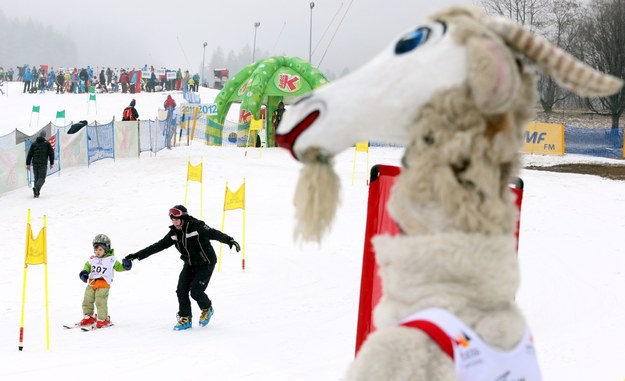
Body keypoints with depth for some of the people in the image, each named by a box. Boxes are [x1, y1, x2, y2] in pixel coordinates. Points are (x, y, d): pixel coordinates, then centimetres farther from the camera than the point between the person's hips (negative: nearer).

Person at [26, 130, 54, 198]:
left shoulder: (34, 144, 10)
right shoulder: (47, 143, 2)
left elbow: (29, 154, 7)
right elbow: (51, 153, 2)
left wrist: (28, 164, 8)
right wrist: (51, 163, 11)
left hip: (35, 164, 3)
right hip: (43, 164, -3)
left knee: (36, 178, 14)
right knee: (42, 178, -4)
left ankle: (36, 193, 10)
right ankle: (36, 188, -31)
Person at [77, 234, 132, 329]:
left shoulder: (111, 259, 0)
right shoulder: (92, 259, 11)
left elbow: (118, 267, 7)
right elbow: (87, 266, 24)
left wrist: (125, 266, -13)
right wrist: (84, 272, 5)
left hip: (104, 284, -6)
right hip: (91, 283, 6)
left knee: (100, 301, -12)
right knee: (87, 300, 9)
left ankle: (103, 320, 2)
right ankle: (88, 317, 26)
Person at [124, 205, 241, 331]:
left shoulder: (197, 226, -23)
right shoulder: (174, 233, -3)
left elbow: (214, 233, -32)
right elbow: (158, 246, 2)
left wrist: (229, 240, -50)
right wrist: (137, 255, 1)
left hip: (205, 264, -6)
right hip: (190, 264, 6)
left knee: (196, 291, -14)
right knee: (181, 290, -6)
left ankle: (207, 309, 16)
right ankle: (185, 319, 8)